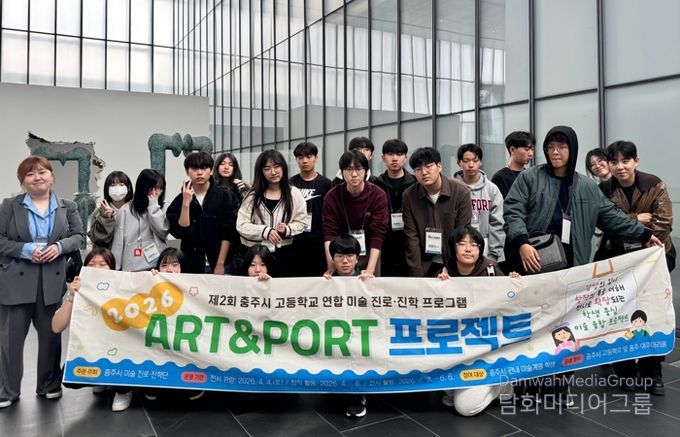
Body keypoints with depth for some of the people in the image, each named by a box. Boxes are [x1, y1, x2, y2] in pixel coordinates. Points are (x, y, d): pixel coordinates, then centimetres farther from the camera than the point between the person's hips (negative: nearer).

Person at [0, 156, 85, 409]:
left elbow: (79, 236, 7)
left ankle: (49, 385, 26)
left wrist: (60, 246, -12)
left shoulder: (67, 207, 7)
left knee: (51, 334, 10)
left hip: (53, 281, 1)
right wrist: (26, 250, -16)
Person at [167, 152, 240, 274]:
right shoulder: (179, 200, 2)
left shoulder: (225, 196, -3)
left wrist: (220, 264, -10)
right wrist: (186, 203, -15)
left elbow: (228, 233, -6)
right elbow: (179, 232, -9)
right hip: (192, 266, 1)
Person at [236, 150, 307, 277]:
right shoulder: (253, 195, 1)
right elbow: (241, 225, -4)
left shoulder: (294, 193, 1)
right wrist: (265, 231, -18)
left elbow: (301, 222, 2)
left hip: (283, 253, 0)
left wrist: (287, 229, -18)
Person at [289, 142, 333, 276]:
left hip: (318, 241, -1)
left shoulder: (326, 184, 4)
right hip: (295, 241, 1)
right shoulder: (290, 184, 7)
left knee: (319, 275, 2)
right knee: (295, 275, 3)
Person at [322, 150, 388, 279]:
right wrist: (331, 266, -28)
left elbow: (378, 235, -20)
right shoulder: (332, 196, -12)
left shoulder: (378, 195, -16)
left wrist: (370, 270, -29)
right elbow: (329, 233, -17)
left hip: (369, 254, 0)